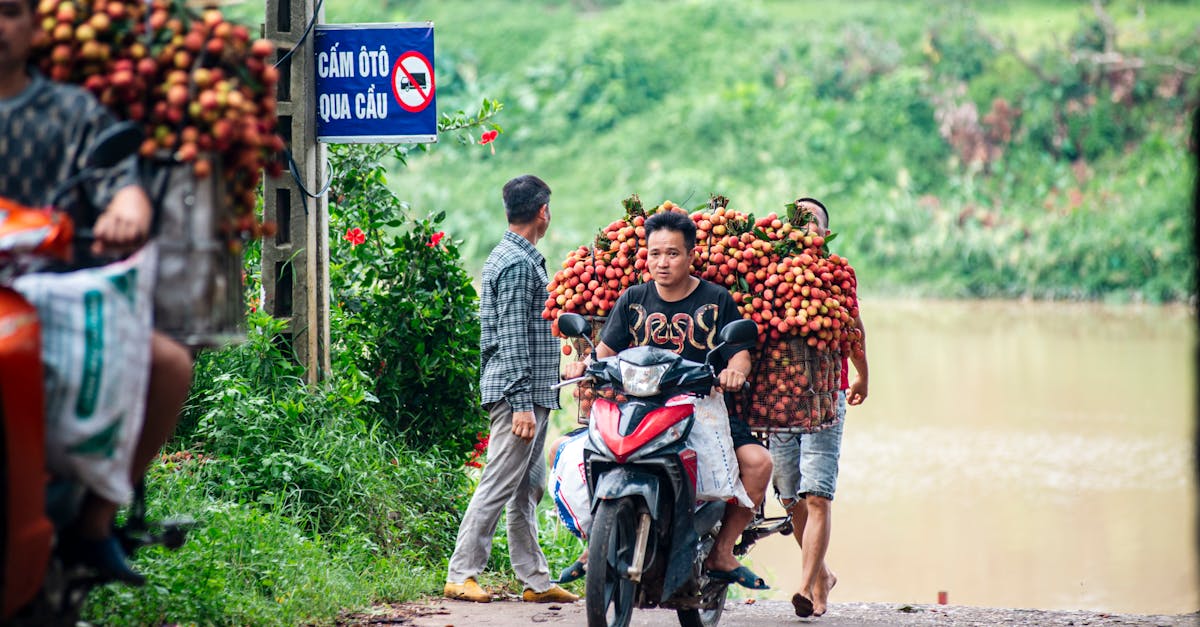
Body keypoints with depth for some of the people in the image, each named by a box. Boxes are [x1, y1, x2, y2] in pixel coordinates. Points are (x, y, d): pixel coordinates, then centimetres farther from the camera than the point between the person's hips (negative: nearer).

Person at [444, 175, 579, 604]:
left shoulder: (506, 257, 19)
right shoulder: (517, 263, -14)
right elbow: (514, 340, -19)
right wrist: (522, 404, -22)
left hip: (533, 394, 10)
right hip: (518, 392, -10)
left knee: (527, 489, 11)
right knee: (498, 487, -8)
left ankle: (535, 579, 14)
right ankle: (461, 575, -5)